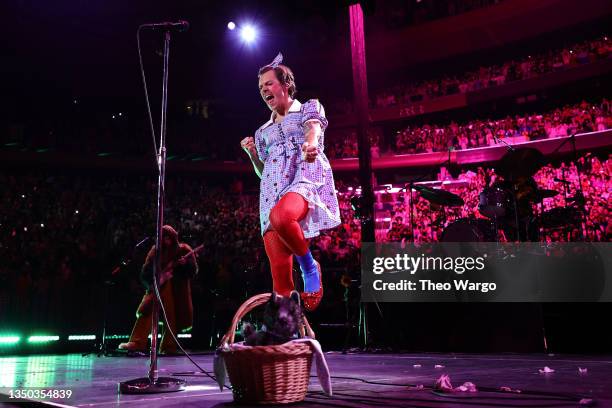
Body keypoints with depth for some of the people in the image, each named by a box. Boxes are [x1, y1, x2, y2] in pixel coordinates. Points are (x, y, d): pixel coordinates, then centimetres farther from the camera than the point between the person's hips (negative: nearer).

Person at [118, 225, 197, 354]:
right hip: (158, 288, 1)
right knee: (146, 311, -15)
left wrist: (185, 264, -22)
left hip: (177, 292, -1)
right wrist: (151, 284, -5)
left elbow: (193, 271, -2)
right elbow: (146, 271, 11)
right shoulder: (156, 251, 9)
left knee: (172, 318, -3)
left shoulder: (184, 250, 3)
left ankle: (168, 347, 8)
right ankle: (137, 342, -19)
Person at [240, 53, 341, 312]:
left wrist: (309, 145, -33)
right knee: (279, 270, -9)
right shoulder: (264, 131, 29)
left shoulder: (309, 108, 16)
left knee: (281, 216, -39)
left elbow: (313, 130, -9)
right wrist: (251, 153, 12)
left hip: (306, 179, -5)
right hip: (273, 192, 5)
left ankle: (309, 266, -14)